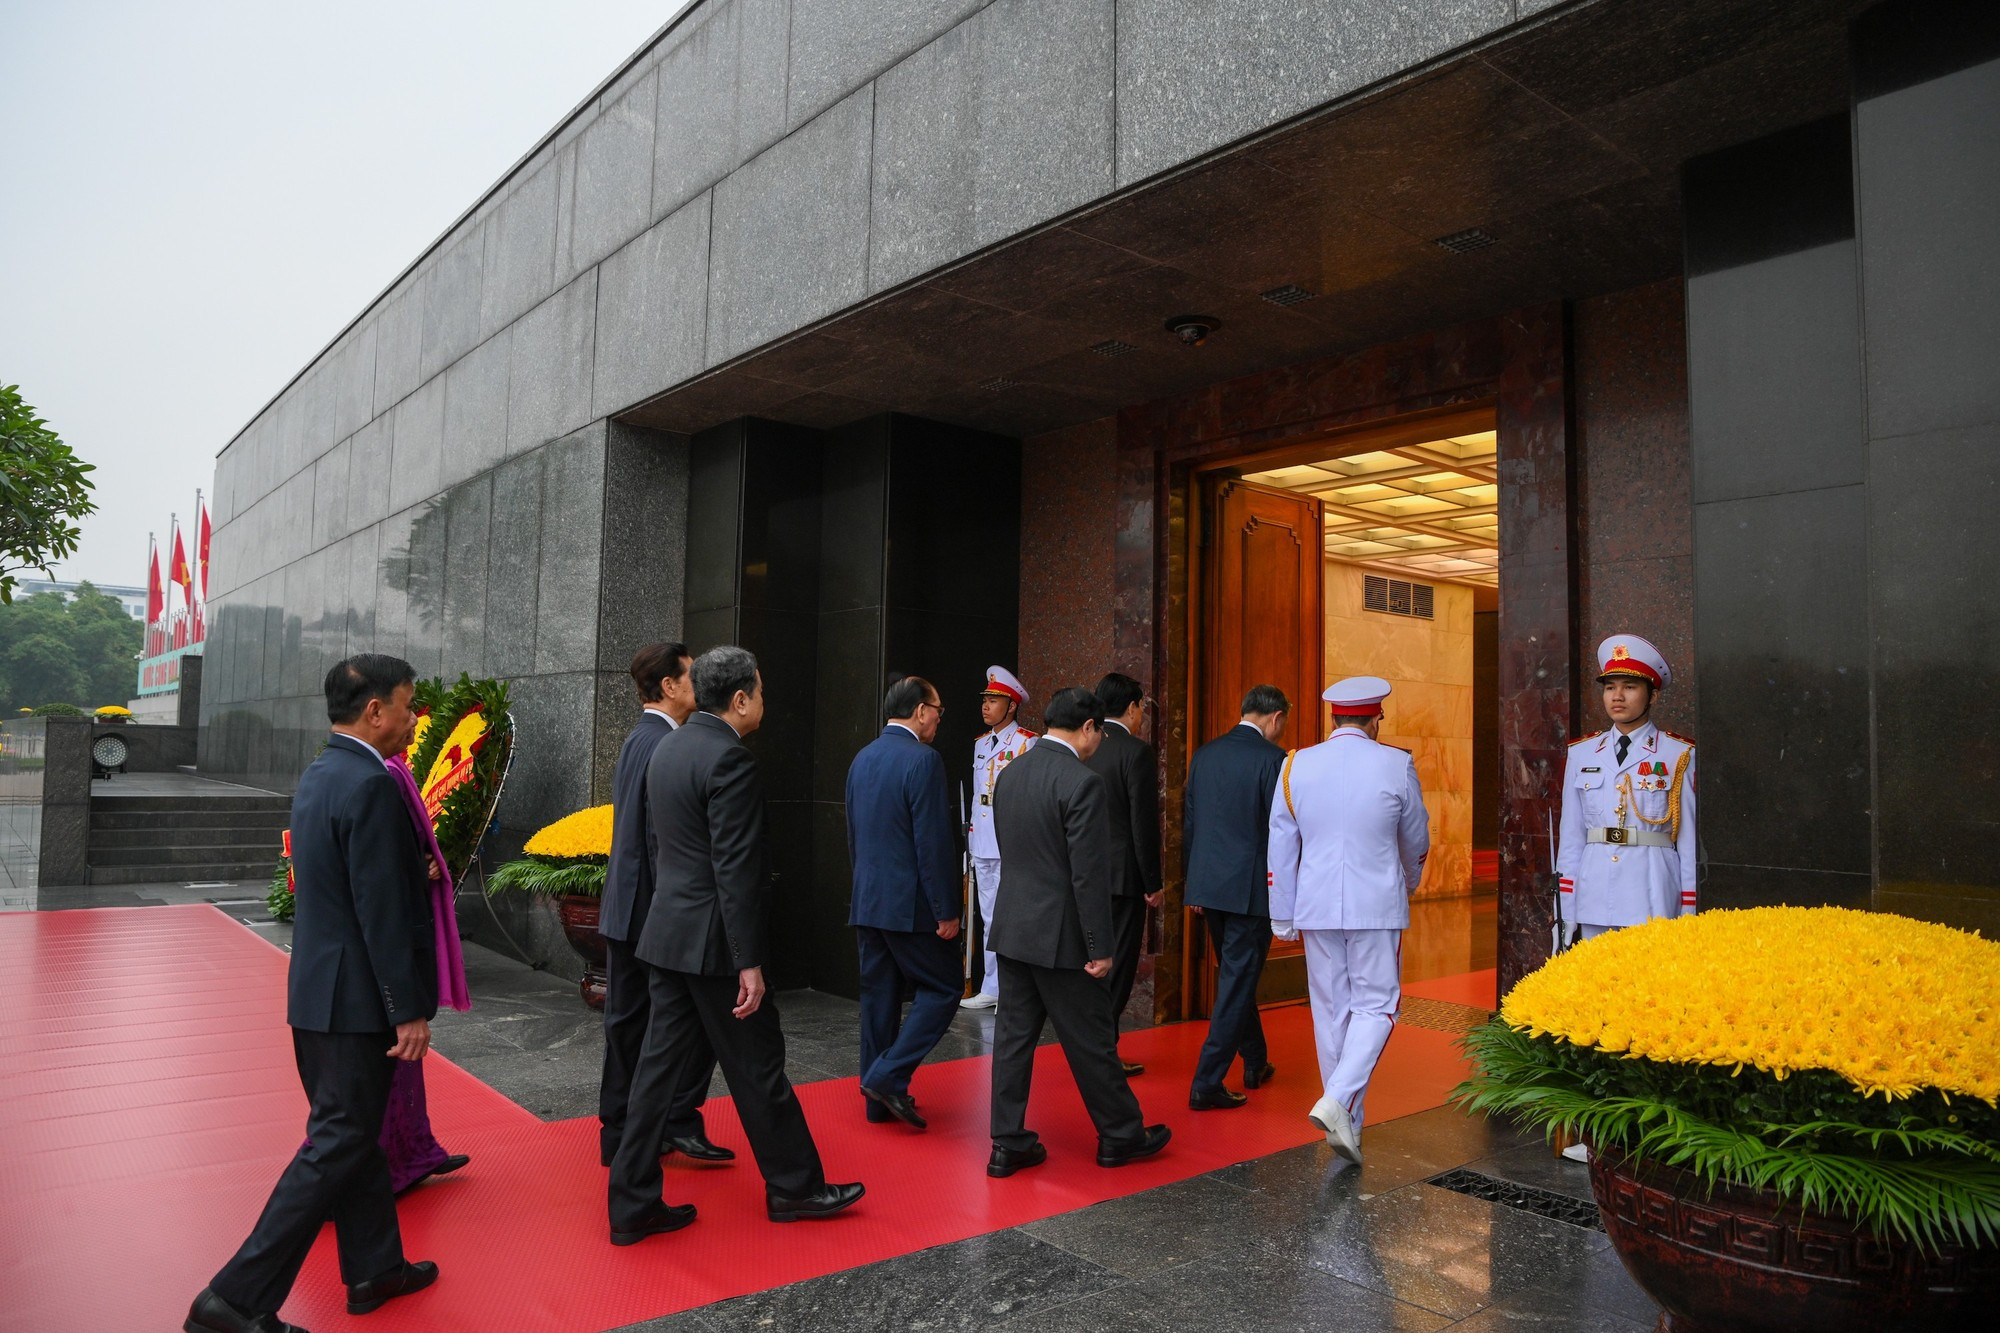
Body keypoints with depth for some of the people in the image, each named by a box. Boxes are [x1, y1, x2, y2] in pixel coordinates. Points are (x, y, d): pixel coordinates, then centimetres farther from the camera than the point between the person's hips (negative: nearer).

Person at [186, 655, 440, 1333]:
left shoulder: (317, 775, 8)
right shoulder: (370, 786, -22)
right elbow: (382, 913, -23)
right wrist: (409, 1011, -17)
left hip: (317, 990, 10)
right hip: (355, 998, -10)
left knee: (352, 1131, 18)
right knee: (336, 1145, 2)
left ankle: (374, 1266, 32)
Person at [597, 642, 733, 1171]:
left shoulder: (637, 740, 14)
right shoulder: (667, 746, -17)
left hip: (624, 908, 10)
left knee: (628, 1021, 13)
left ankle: (620, 1133, 22)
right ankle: (681, 1121, 8)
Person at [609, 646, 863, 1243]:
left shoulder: (666, 750, 10)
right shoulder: (729, 758, -18)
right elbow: (735, 867, -21)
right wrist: (749, 962, -19)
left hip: (667, 935, 9)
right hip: (713, 941, -9)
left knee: (660, 1064, 12)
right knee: (758, 1067, 6)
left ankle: (633, 1204, 18)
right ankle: (793, 1186, 22)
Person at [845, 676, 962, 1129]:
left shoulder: (862, 759, 10)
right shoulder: (923, 760, -15)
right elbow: (933, 844, -18)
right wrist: (946, 911, -13)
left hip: (866, 901, 8)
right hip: (910, 903, -8)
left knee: (879, 995, 13)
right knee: (942, 989, 4)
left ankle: (880, 1099, 19)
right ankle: (888, 1075, -3)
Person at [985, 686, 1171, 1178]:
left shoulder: (1010, 773, 7)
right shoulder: (1082, 782, -18)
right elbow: (1089, 874, -19)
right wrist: (1100, 948, -13)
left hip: (1011, 927, 7)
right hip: (1058, 935, -7)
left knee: (1014, 1034, 11)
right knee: (1090, 1040, 8)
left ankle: (1008, 1144, 17)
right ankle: (1120, 1134, 24)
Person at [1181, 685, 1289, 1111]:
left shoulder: (1204, 754, 7)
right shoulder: (1273, 758, -12)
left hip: (1207, 885, 7)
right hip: (1251, 888, -7)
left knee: (1236, 976, 21)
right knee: (1237, 983, 1)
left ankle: (1255, 1064, 37)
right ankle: (1206, 1083, 2)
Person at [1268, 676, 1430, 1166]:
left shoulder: (1295, 766, 1)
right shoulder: (1396, 765, -5)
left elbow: (1280, 847, 4)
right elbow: (1416, 840, 8)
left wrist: (1283, 917, 13)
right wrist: (1408, 885, 29)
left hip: (1316, 906, 3)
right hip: (1376, 904, -3)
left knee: (1330, 1010, 12)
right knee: (1375, 1005, 6)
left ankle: (1347, 1123, 21)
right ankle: (1338, 1100, -12)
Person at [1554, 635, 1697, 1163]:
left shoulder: (1677, 755, 3)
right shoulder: (1583, 755, 11)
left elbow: (1689, 841, 4)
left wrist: (1687, 913, 0)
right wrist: (1569, 912, 8)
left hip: (1652, 898, -3)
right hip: (1594, 896, 3)